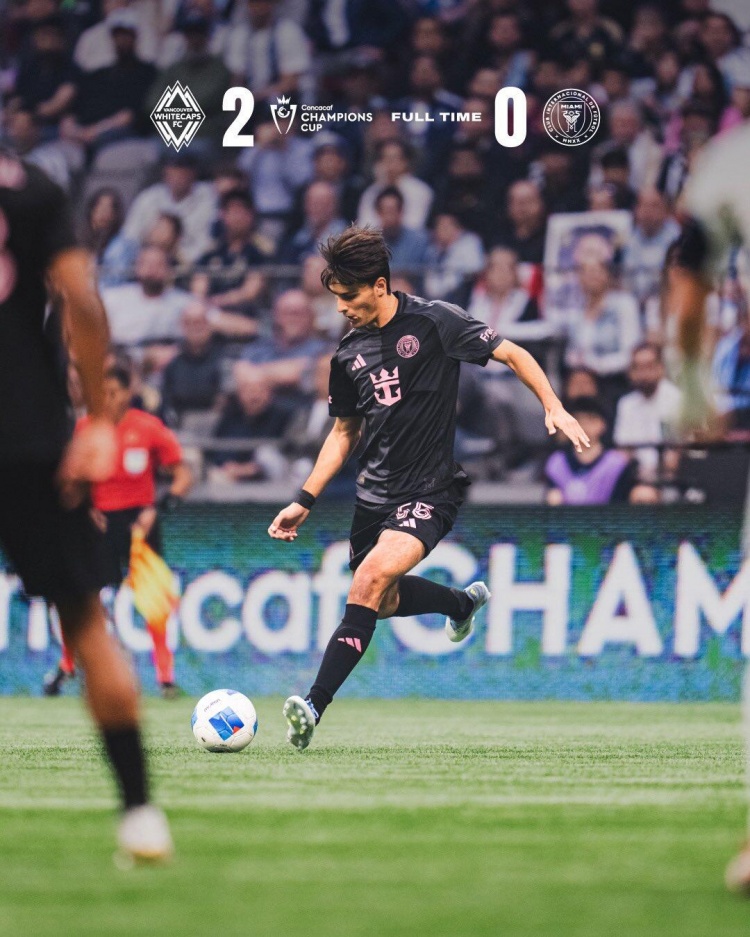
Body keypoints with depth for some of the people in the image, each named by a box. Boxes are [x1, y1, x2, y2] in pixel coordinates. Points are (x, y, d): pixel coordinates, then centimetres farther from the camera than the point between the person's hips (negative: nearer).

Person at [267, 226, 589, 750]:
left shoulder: (434, 322, -11)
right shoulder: (349, 355, 5)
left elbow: (513, 355, -6)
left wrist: (554, 407, -20)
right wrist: (305, 502, 10)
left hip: (430, 491, -7)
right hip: (376, 492, 7)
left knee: (372, 577, -27)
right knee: (384, 602, 17)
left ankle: (315, 707, -31)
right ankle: (464, 602, 49)